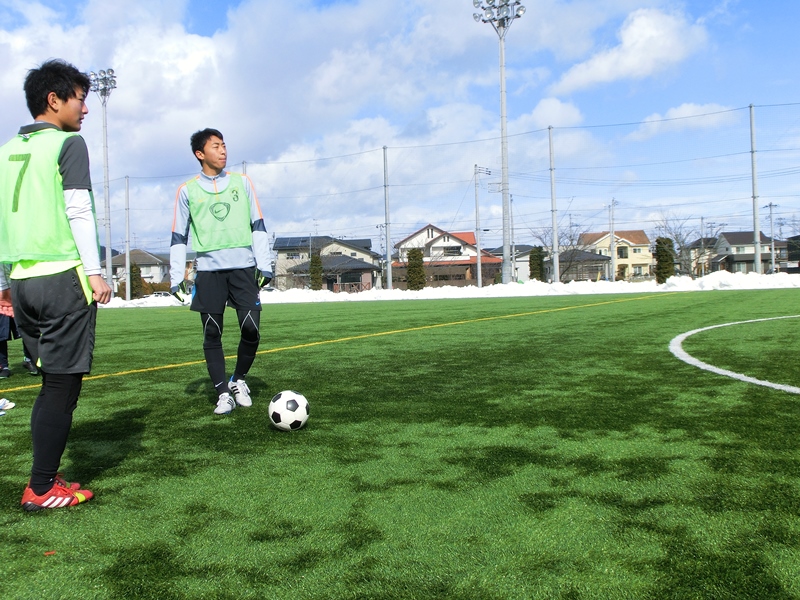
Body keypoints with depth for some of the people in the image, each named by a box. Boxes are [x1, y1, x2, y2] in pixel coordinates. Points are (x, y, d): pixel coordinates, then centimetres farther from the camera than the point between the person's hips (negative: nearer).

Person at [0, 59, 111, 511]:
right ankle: (42, 489, 3)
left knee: (53, 383, 14)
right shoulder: (68, 143, -1)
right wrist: (94, 271, -11)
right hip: (63, 276, -7)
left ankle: (45, 478, 17)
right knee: (63, 384, -1)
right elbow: (78, 210, -11)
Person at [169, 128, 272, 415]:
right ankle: (223, 393, 11)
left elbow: (258, 226, 9)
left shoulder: (242, 182, 9)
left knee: (251, 328, -8)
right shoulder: (187, 191, 7)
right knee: (212, 334, 1)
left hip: (243, 267, 0)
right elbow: (178, 237, 10)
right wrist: (176, 277, 4)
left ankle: (238, 380, 16)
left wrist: (264, 265, 2)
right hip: (209, 270, 0)